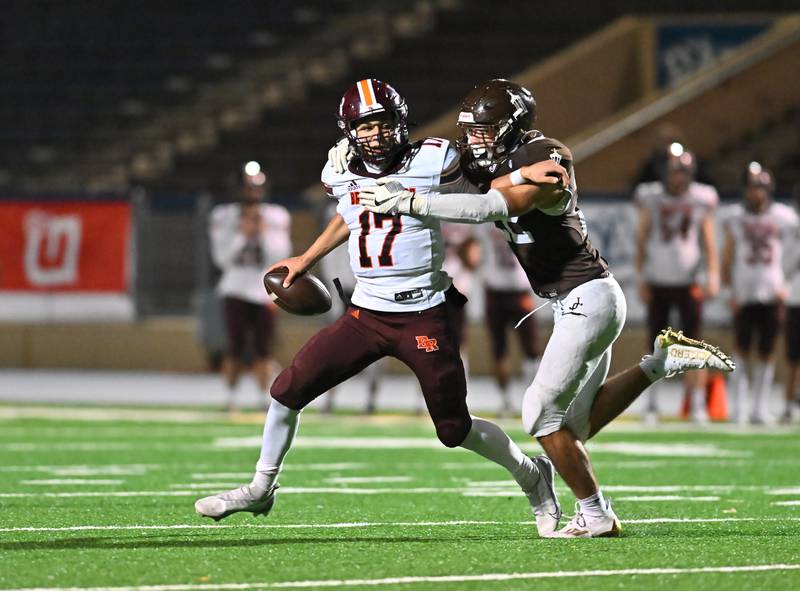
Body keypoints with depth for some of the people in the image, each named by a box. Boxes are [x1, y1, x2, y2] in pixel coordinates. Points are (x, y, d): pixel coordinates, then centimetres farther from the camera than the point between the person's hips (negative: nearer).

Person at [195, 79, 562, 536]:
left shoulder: (434, 161, -10)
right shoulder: (341, 175, 2)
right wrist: (306, 260, 28)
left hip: (425, 318, -4)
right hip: (367, 315, 4)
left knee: (455, 430, 1)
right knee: (288, 390, -1)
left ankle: (532, 475, 28)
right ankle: (261, 489, 19)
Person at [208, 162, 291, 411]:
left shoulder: (276, 219, 2)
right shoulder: (225, 218, 0)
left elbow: (279, 257, -3)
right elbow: (222, 257, -5)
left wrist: (265, 234, -14)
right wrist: (241, 235, -15)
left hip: (265, 290, 1)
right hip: (235, 289, -1)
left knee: (264, 348, -2)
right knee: (236, 348, -5)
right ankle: (230, 397, 4)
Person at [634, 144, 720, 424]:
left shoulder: (701, 201, 1)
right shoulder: (651, 199, 0)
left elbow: (709, 243, 4)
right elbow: (642, 242, 4)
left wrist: (713, 276, -8)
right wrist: (641, 280, 0)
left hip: (688, 283, 0)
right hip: (658, 283, 0)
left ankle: (698, 405, -3)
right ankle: (652, 405, 10)